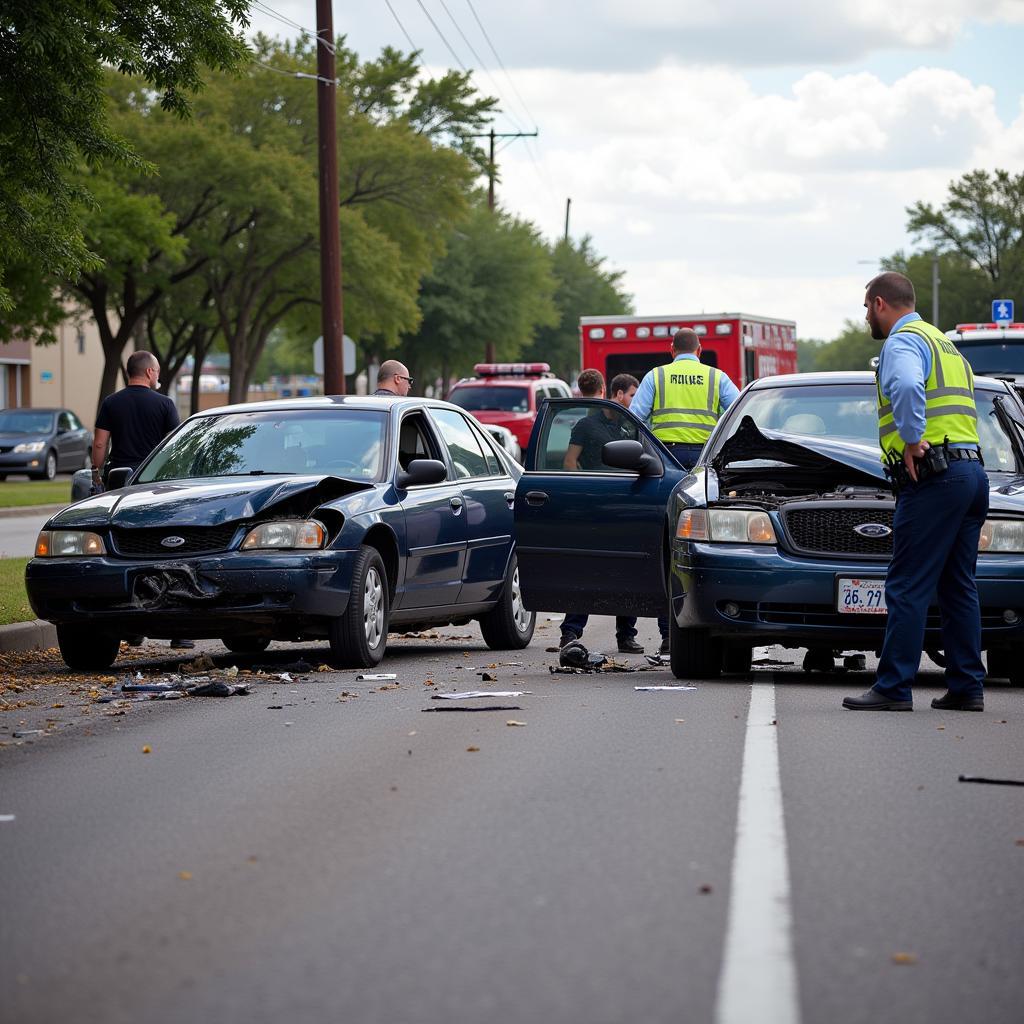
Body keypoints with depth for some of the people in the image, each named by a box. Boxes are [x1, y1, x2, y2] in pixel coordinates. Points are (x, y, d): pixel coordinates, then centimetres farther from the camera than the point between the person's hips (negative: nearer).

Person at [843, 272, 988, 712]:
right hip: (973, 469, 10)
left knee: (908, 587, -8)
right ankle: (966, 687, 11)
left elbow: (908, 387, -28)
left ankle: (893, 688, -9)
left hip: (934, 477, -9)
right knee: (958, 586, 12)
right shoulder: (944, 342, 26)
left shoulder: (902, 343, -6)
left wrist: (912, 440, -20)